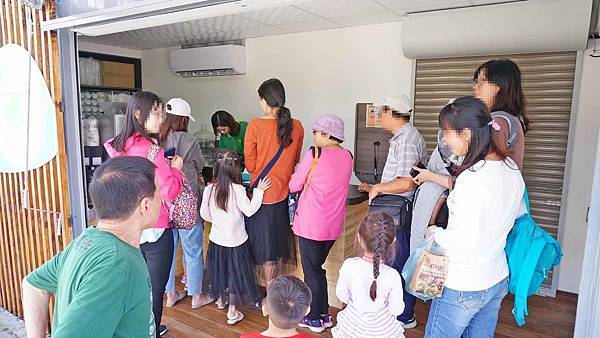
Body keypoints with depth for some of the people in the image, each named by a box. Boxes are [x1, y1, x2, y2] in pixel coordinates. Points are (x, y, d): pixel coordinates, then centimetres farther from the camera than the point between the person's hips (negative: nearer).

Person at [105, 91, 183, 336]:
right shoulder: (150, 148, -22)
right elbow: (170, 190, -22)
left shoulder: (119, 146, 4)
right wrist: (175, 169, -5)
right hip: (155, 229, -9)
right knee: (155, 288, 7)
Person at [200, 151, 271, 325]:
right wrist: (259, 191, -9)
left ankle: (220, 299, 44)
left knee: (219, 270, 23)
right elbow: (249, 210, -15)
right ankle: (232, 312, 18)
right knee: (235, 273, 11)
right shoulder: (238, 190, -22)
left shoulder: (209, 189, -9)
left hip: (216, 239, 4)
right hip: (235, 241, -4)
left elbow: (204, 214, 0)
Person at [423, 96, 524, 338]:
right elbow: (519, 212, 17)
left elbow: (464, 243, -27)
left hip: (462, 289, -8)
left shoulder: (472, 179, -27)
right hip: (498, 281, 8)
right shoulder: (511, 168, -1)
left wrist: (436, 232, -9)